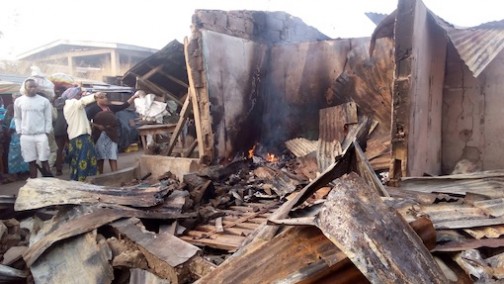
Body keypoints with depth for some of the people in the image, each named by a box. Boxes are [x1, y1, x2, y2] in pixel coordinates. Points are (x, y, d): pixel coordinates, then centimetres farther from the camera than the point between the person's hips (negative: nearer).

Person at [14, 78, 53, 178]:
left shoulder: (44, 101, 0)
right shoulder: (18, 101, 4)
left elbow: (48, 118, 4)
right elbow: (17, 118, 10)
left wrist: (47, 132, -2)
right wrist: (19, 131, 2)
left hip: (41, 135, -1)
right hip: (26, 136, 1)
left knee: (44, 160, 1)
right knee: (31, 161, 7)